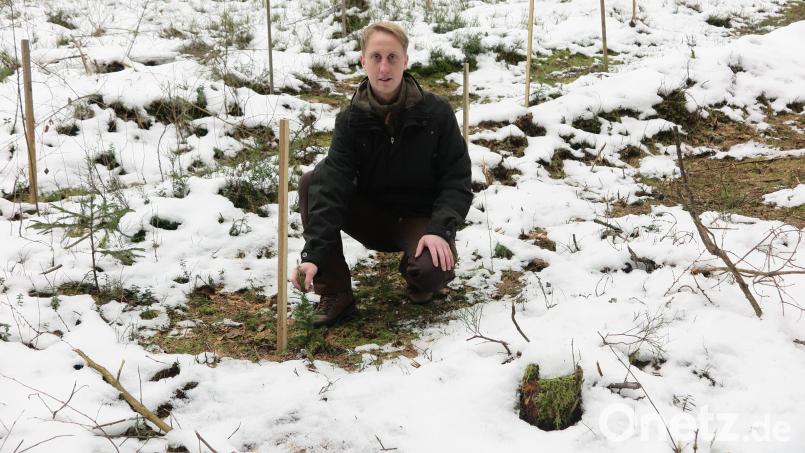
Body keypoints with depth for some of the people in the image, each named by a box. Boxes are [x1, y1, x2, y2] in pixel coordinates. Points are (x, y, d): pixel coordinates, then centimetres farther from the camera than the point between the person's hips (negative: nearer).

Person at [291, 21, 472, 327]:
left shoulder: (436, 113, -14)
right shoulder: (350, 120, -11)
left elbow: (457, 181, -12)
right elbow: (331, 186, -23)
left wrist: (440, 230, -31)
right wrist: (313, 255, -36)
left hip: (422, 218, -2)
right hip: (374, 218, 3)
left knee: (431, 271, -36)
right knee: (311, 183, -21)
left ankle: (421, 272, 6)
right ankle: (335, 294, -15)